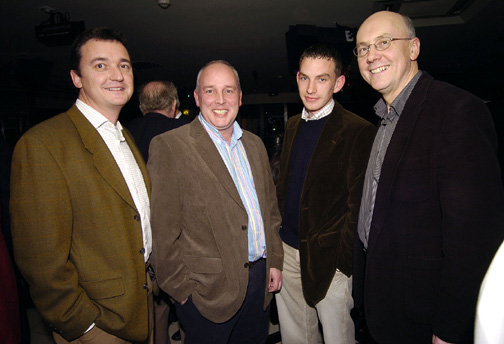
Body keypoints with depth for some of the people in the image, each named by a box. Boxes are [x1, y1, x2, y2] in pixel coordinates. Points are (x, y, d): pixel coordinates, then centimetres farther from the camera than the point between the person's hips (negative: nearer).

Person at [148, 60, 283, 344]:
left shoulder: (254, 144, 8)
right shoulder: (169, 146, -12)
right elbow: (163, 232, -13)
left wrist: (275, 261, 9)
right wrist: (182, 289, -9)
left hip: (261, 279, 6)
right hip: (210, 289, -5)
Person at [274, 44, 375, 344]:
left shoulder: (358, 131, -12)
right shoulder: (293, 125, 9)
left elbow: (358, 204, -13)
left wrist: (344, 258, -13)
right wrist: (276, 235, 9)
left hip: (329, 256, -6)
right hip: (288, 249, 6)